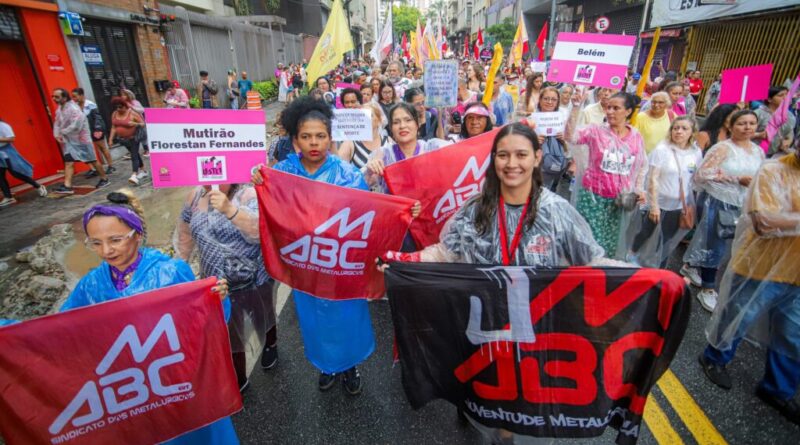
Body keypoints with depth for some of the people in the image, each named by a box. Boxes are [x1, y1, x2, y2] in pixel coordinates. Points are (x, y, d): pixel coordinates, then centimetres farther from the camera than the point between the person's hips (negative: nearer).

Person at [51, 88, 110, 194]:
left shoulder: (73, 109, -20)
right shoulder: (59, 108, 7)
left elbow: (75, 126, -26)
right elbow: (57, 123, 11)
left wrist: (63, 132, -13)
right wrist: (57, 134, -6)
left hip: (81, 138, -8)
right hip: (69, 140, 8)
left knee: (92, 161, 4)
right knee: (68, 162, -2)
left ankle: (105, 179, 19)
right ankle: (67, 186, -7)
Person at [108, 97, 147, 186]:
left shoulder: (132, 113, -14)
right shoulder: (114, 114, 4)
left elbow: (143, 123, -14)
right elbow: (113, 127, 8)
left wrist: (135, 124, -33)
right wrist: (111, 139, 3)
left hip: (133, 138, -6)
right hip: (123, 139, 6)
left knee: (134, 156, -13)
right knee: (135, 154, 16)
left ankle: (134, 175, -21)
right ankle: (143, 171, 28)